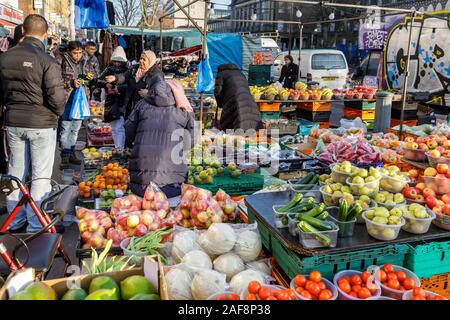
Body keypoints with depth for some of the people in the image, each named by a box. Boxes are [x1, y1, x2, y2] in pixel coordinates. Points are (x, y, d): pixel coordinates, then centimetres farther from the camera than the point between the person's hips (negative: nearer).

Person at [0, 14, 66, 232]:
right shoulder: (46, 60, -15)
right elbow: (57, 97, -18)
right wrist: (56, 113, 1)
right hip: (41, 123, -5)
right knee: (41, 176, 3)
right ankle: (36, 226, 9)